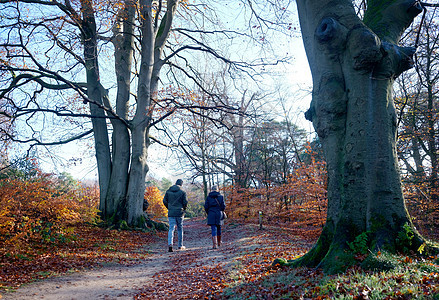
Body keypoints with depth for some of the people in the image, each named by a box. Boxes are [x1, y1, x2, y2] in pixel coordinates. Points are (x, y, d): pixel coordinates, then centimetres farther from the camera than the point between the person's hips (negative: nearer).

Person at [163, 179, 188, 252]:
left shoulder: (168, 191, 4)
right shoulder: (182, 192, -6)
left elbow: (164, 201, 3)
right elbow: (185, 202, -9)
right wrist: (184, 209, 11)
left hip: (171, 213, 2)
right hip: (179, 213, -2)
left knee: (171, 229, -1)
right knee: (180, 229, 12)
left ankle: (170, 244, -20)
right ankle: (180, 246, 20)